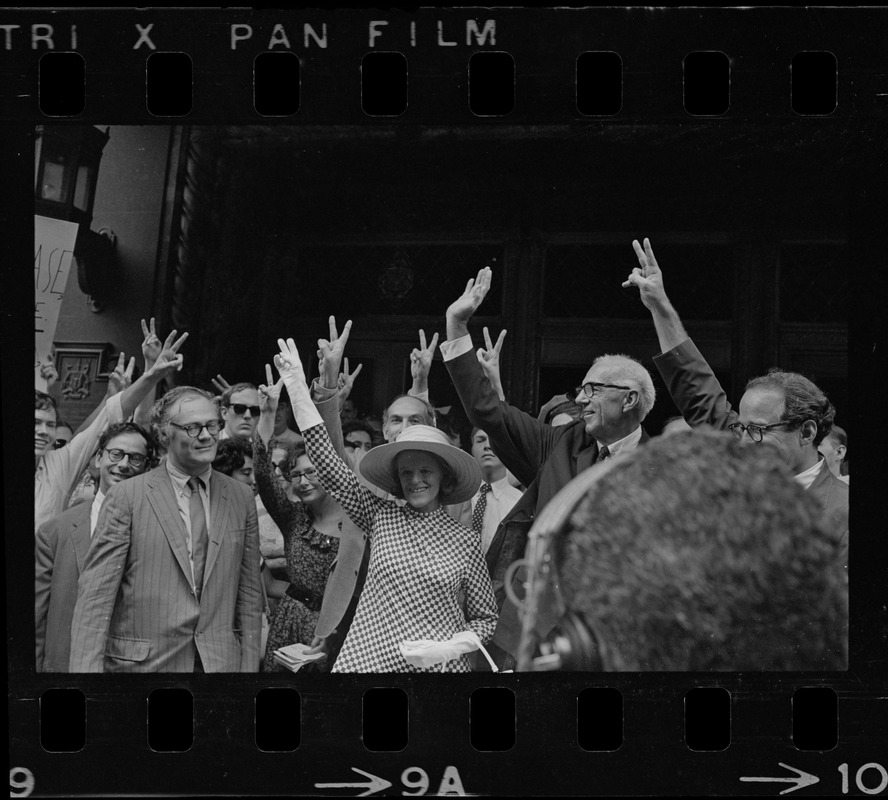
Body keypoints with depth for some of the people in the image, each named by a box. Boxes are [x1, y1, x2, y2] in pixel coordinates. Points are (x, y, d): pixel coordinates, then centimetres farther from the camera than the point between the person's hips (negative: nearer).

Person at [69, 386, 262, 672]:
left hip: (221, 661, 3)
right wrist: (86, 669, -16)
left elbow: (249, 594, 10)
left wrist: (249, 666, 4)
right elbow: (96, 595, -8)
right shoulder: (126, 496, -4)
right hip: (143, 662, -3)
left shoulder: (241, 498, 7)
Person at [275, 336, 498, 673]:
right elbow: (327, 463, 0)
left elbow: (485, 619, 7)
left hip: (439, 667, -1)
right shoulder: (380, 516, 5)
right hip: (368, 661, 1)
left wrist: (447, 649, -11)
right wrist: (298, 389, -5)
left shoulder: (464, 541, 1)